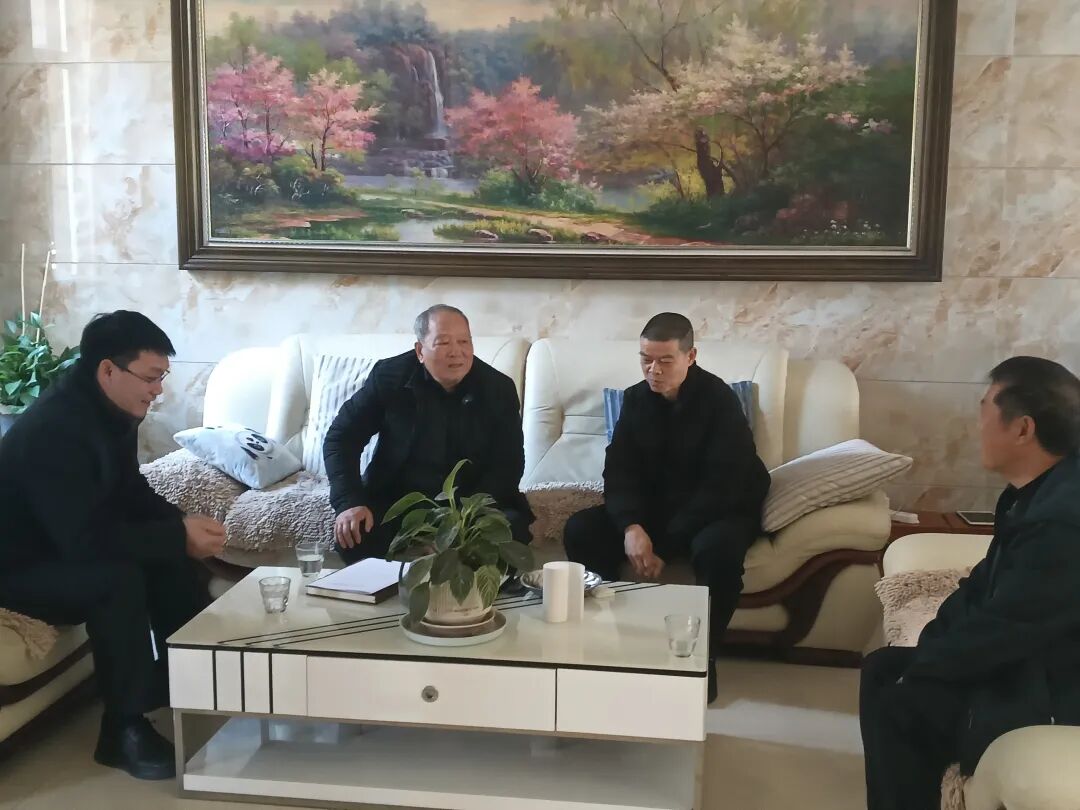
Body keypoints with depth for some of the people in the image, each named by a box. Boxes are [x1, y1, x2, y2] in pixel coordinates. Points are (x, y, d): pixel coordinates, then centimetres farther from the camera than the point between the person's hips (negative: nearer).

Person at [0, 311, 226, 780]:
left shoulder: (113, 411, -3)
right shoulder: (54, 429, -31)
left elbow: (130, 493, 7)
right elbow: (85, 538, -36)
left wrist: (181, 523, -12)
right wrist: (178, 536, -30)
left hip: (64, 548, 9)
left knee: (170, 560, -4)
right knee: (118, 579, -31)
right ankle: (123, 731, -18)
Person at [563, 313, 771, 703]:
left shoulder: (719, 401, -18)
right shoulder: (636, 398, -2)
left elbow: (721, 487, -23)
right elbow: (619, 470, -6)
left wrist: (664, 547, -27)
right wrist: (631, 526, -27)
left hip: (720, 508, -4)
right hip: (654, 506, 5)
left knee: (717, 548, -39)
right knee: (580, 530, -16)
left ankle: (703, 656, -19)